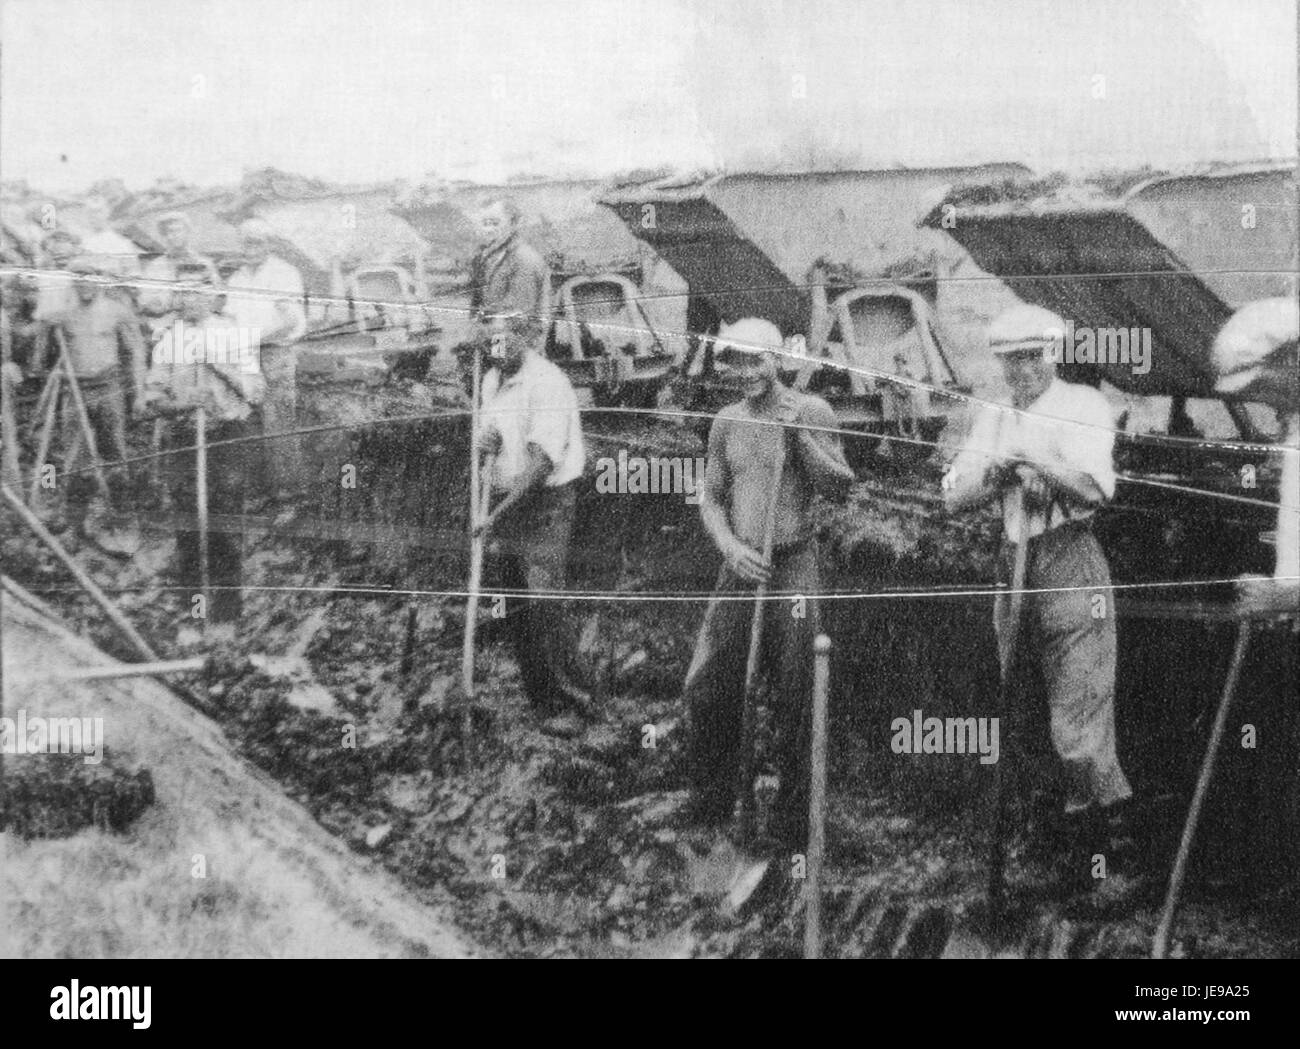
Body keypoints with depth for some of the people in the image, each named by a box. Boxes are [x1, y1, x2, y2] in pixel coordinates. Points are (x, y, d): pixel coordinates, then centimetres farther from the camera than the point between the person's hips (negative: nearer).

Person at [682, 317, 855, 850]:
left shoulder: (811, 413, -1)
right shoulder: (727, 422, 10)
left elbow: (841, 486, -5)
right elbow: (711, 497, 12)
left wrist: (800, 438, -15)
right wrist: (730, 546, -5)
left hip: (793, 565, -3)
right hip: (740, 567, 4)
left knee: (795, 698, 1)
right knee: (706, 689, 1)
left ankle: (791, 824, 12)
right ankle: (709, 808, 18)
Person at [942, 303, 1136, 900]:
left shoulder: (1083, 406, 0)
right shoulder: (994, 418, 16)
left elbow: (1096, 488, -14)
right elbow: (953, 497, 10)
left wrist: (1032, 455, -19)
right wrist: (997, 468, -7)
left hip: (1071, 565, -6)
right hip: (1014, 566, 6)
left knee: (1078, 728, -12)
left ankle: (1120, 856, -2)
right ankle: (1079, 851, 16)